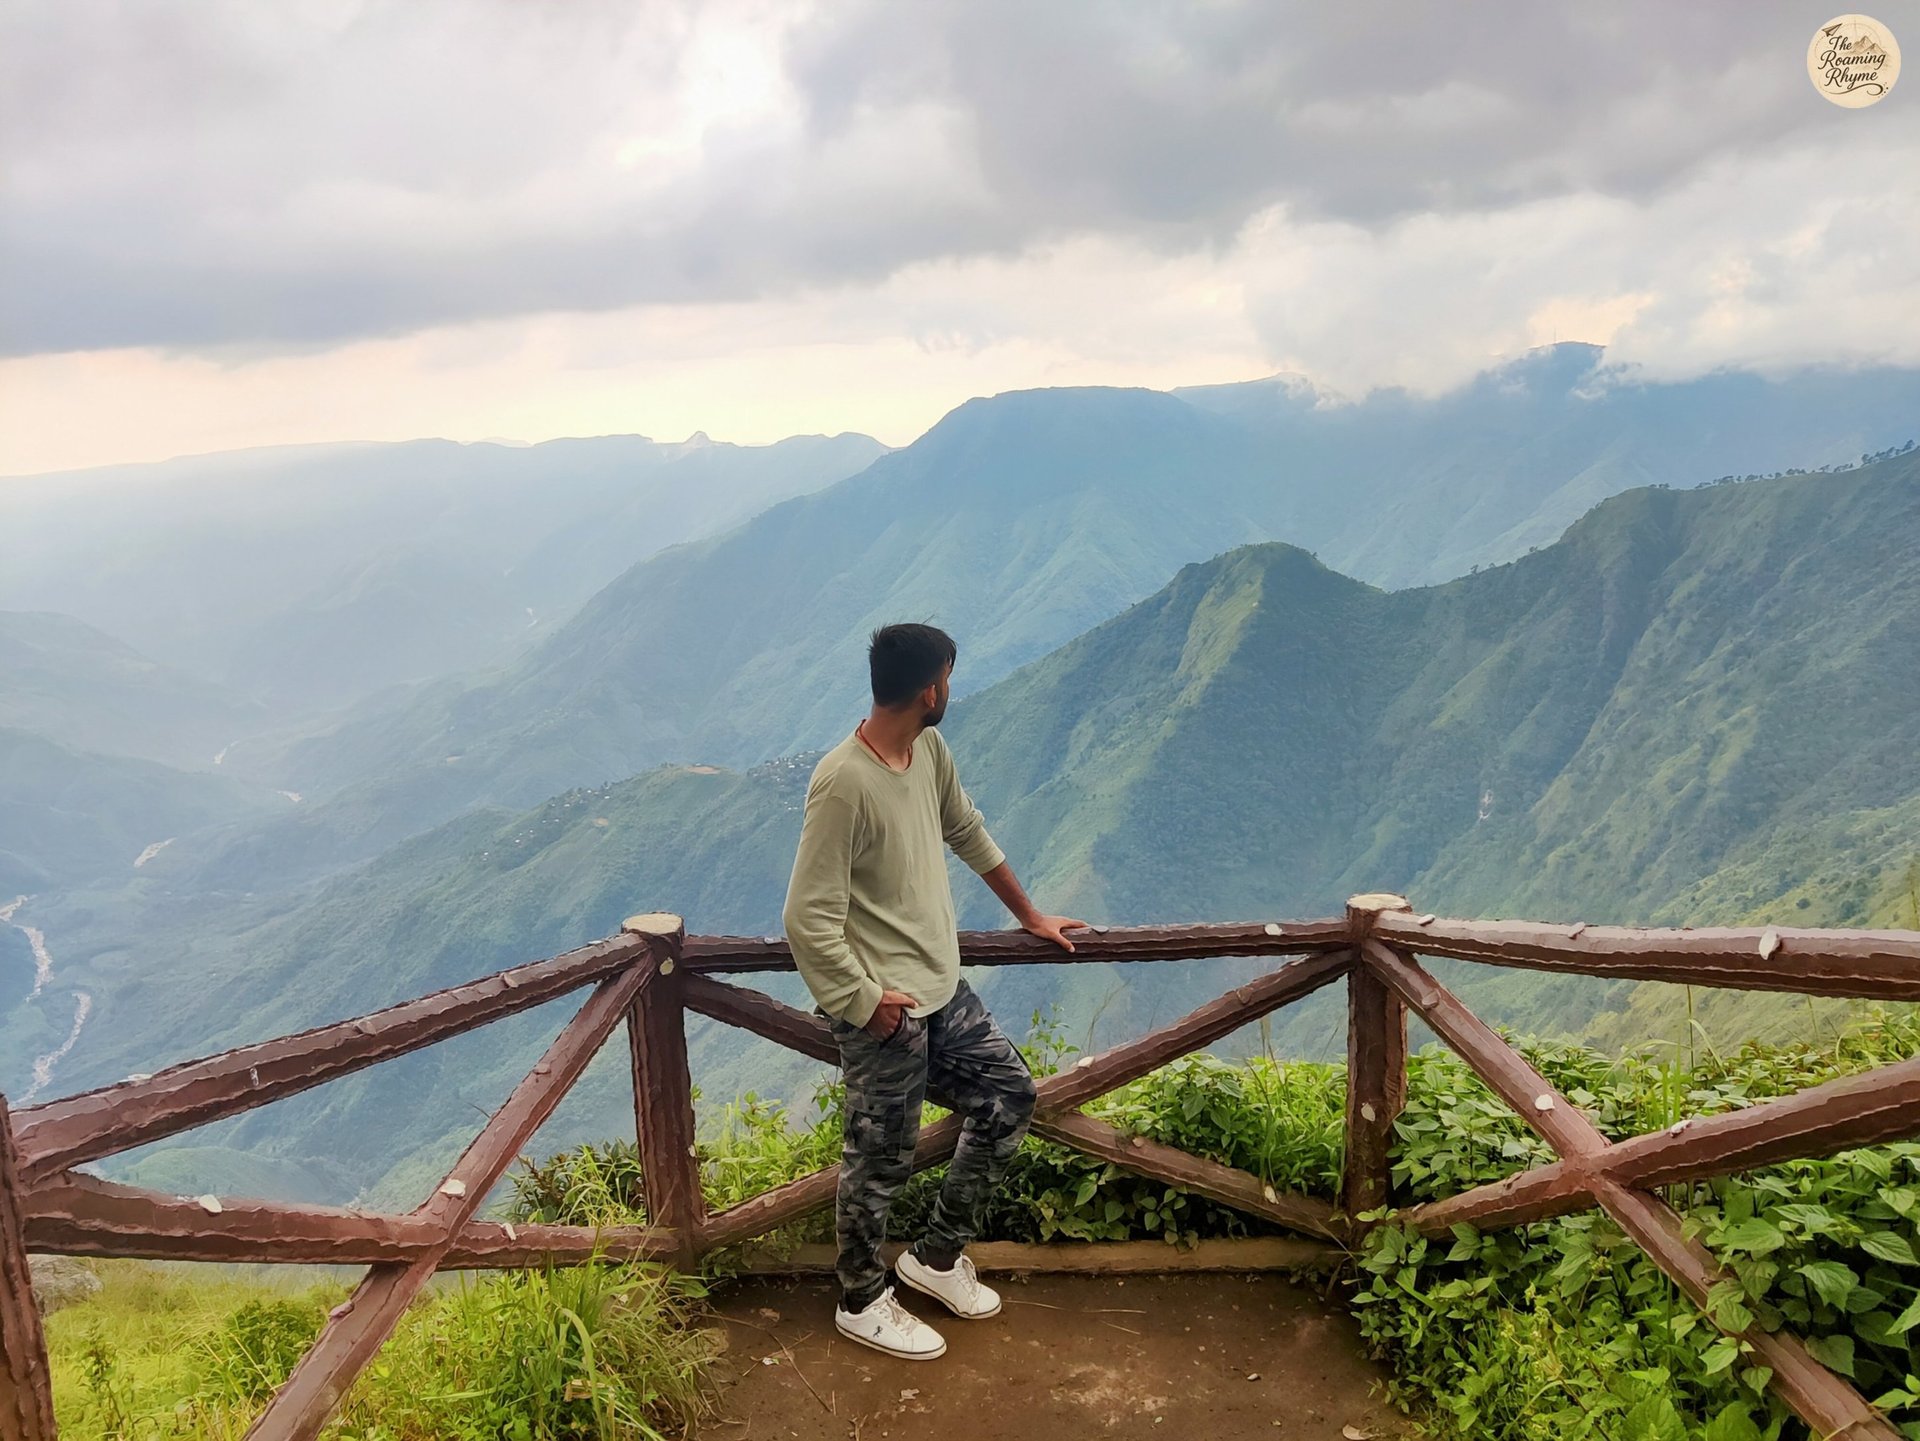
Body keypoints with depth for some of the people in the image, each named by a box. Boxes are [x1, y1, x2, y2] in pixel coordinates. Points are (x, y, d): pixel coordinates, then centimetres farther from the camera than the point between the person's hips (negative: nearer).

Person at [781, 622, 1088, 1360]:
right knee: (880, 1159, 8)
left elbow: (969, 834, 18)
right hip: (886, 1012, -9)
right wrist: (864, 1002, -17)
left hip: (941, 989, 9)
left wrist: (1029, 915, 26)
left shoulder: (929, 752, 1)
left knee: (1010, 1098, 16)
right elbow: (809, 922, -24)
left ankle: (937, 1256, 31)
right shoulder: (843, 783, -25)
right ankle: (862, 1302, 32)